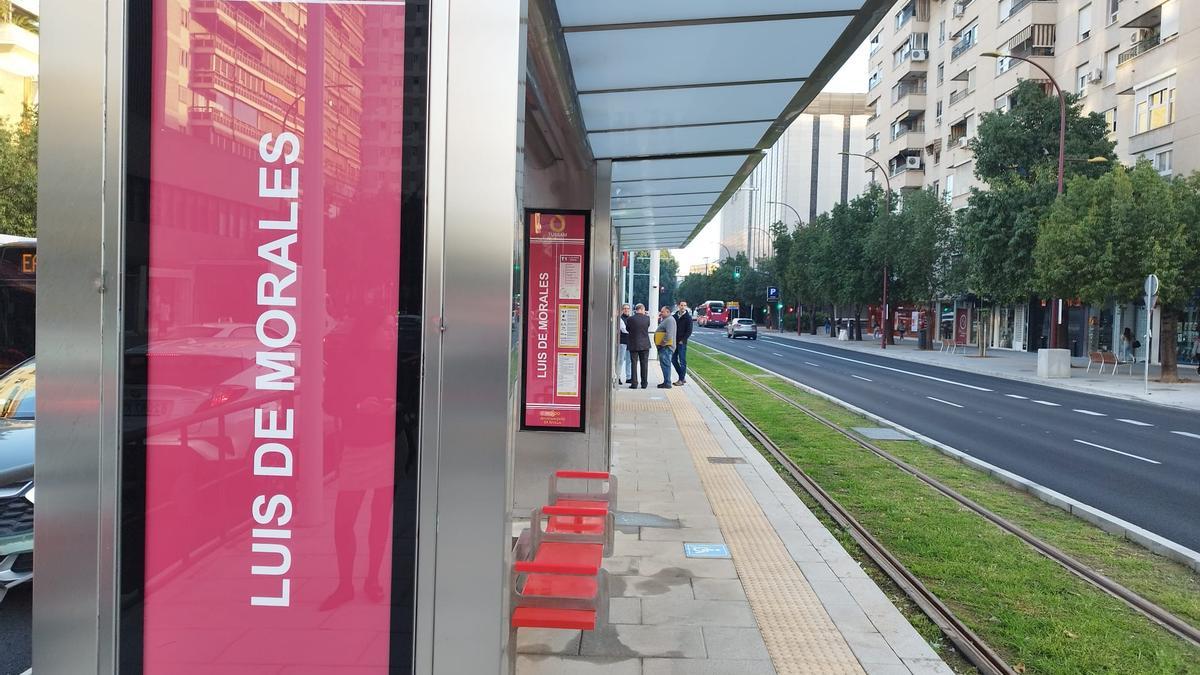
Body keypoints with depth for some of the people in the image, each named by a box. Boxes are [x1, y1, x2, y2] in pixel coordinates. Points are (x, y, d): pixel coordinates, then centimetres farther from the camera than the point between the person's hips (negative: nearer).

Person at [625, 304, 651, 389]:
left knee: (634, 364, 4)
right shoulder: (647, 318, -7)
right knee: (644, 364, 9)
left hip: (633, 345, -1)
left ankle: (634, 383, 2)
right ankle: (644, 383, 10)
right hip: (645, 345, 1)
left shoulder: (630, 319, -9)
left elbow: (627, 329, 5)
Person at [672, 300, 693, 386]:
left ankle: (681, 380, 3)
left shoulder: (688, 317, -4)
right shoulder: (675, 316, 11)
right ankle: (682, 377, 19)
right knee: (673, 360, 8)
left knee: (682, 361, -2)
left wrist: (682, 340, -14)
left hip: (682, 342, -6)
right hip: (674, 342, 6)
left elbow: (689, 331, -8)